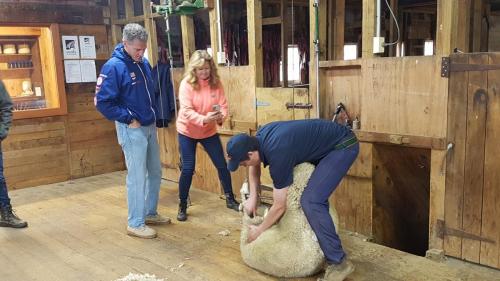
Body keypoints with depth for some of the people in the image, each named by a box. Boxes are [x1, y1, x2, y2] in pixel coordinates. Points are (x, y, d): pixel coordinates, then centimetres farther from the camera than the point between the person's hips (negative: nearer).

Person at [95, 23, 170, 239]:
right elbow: (102, 102, -16)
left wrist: (153, 114, 10)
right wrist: (129, 119, -14)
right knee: (137, 177, -2)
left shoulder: (143, 63, 7)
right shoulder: (113, 67, -15)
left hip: (150, 126, 8)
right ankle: (135, 224, 11)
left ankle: (150, 213, 31)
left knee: (155, 172, 15)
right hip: (132, 129, -8)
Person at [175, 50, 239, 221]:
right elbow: (186, 111, -25)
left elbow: (223, 105, -11)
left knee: (222, 165, 4)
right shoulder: (186, 84, -17)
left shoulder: (216, 83, -7)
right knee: (188, 168, -2)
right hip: (187, 132, -3)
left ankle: (230, 200, 22)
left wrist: (221, 117, -34)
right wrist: (204, 119, -42)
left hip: (209, 132, 3)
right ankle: (182, 206, 14)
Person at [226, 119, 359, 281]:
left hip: (343, 146, -10)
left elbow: (280, 207, -18)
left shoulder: (277, 154, -28)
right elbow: (255, 167, 18)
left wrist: (259, 231, -3)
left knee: (311, 201, -19)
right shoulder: (259, 137, -5)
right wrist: (253, 197, 6)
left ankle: (338, 262, -11)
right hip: (327, 145, 10)